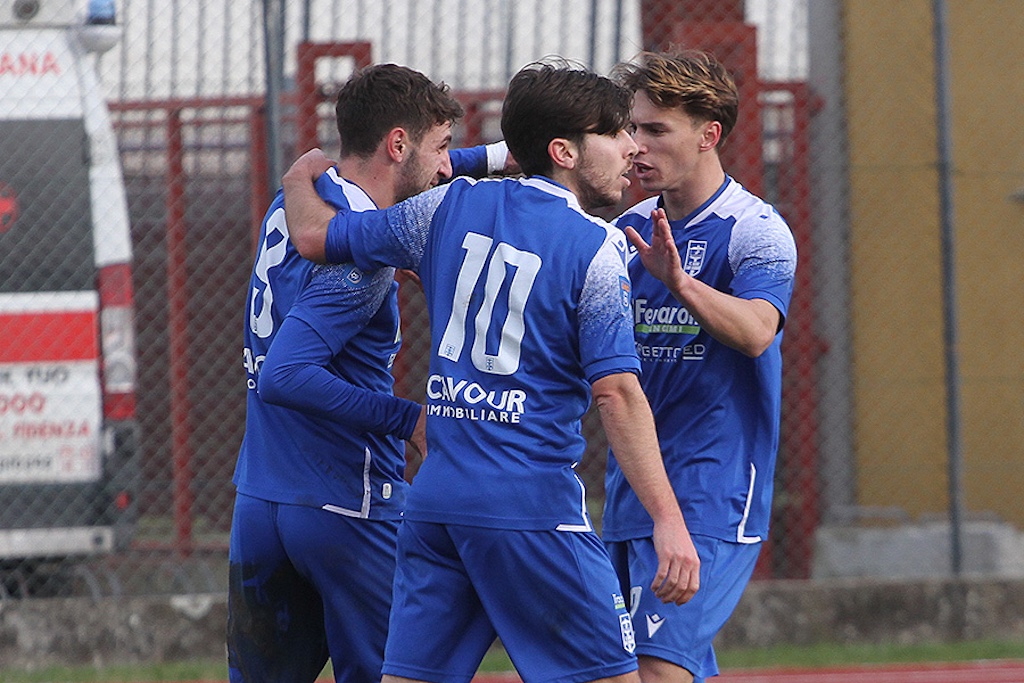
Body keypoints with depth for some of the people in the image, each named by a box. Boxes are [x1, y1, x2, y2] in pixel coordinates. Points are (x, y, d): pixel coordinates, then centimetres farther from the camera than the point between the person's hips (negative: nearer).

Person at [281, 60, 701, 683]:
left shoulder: (452, 206, 9)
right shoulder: (595, 248, -6)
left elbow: (316, 236, 18)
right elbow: (617, 393, -14)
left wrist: (302, 179, 40)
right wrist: (668, 520, -17)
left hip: (434, 497, 6)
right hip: (534, 505, -6)